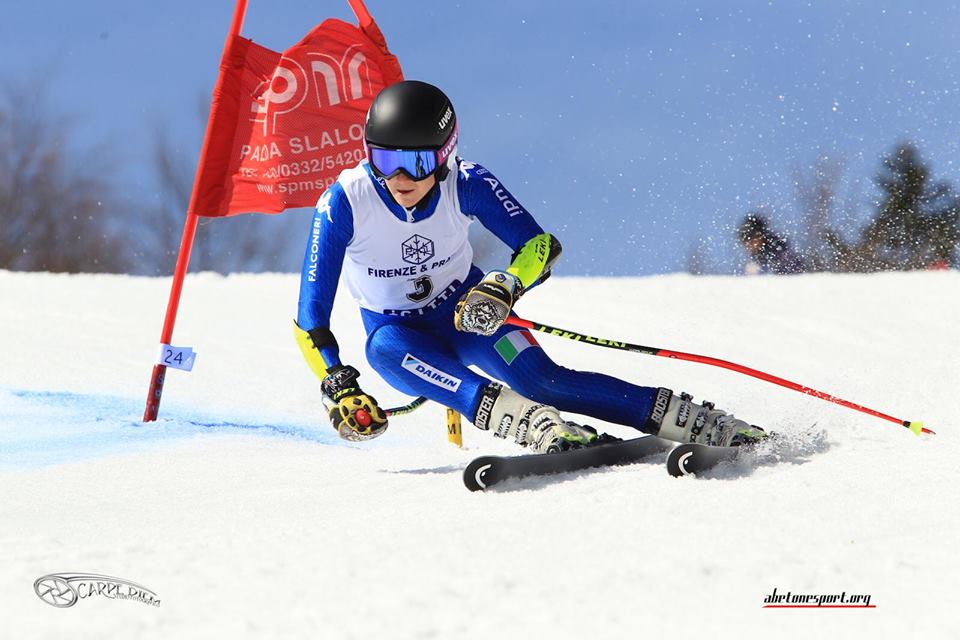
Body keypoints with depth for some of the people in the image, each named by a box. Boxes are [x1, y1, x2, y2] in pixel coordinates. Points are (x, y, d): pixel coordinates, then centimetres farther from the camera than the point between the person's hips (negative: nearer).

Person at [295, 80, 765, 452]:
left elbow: (541, 245, -20)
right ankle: (540, 426, -54)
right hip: (398, 333, -1)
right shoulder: (344, 203, -26)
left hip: (468, 312, 1)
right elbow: (310, 319, -24)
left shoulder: (466, 185, -22)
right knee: (384, 348, -37)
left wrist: (505, 287, -41)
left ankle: (709, 426, -23)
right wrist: (339, 388, -37)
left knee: (543, 381, -24)